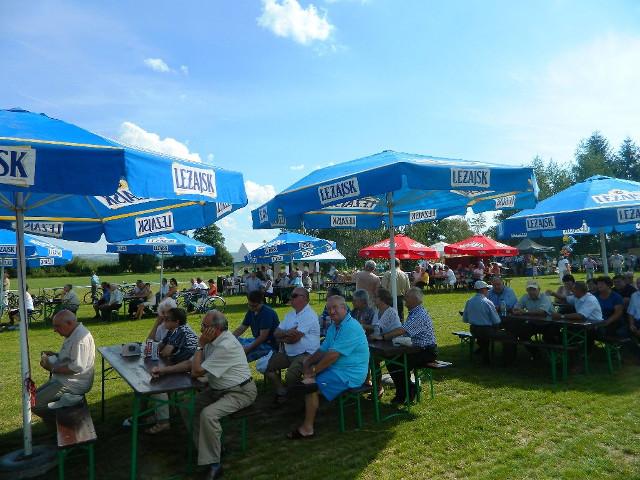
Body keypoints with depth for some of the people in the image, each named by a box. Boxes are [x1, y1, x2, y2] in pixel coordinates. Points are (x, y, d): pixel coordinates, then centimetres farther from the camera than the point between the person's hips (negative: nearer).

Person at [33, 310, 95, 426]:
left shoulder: (80, 338, -24)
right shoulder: (74, 334, 9)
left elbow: (77, 367, -28)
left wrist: (52, 368, -19)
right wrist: (54, 355, 8)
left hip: (73, 384, -11)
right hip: (65, 379, 11)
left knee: (34, 403, -12)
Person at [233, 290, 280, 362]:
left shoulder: (267, 313, -19)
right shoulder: (251, 312, 7)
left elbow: (263, 337, -23)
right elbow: (241, 329, 11)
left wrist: (248, 349, -28)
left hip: (269, 345, -10)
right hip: (257, 340, 10)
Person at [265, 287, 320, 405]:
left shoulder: (309, 315, -15)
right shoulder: (290, 315, 14)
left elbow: (294, 338, -21)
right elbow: (276, 333, 7)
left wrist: (282, 337, -1)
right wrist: (287, 332, -15)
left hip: (305, 354, -9)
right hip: (288, 354, 9)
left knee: (290, 375, -31)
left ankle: (284, 393, 3)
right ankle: (282, 392, 10)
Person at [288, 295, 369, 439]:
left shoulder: (350, 327, -21)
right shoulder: (334, 326, 13)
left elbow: (332, 356, -24)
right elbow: (323, 350, 16)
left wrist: (313, 370, -15)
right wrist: (308, 362, 0)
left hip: (349, 374, -10)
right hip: (337, 369, 10)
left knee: (310, 384, -19)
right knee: (306, 375, 12)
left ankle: (307, 429, -9)